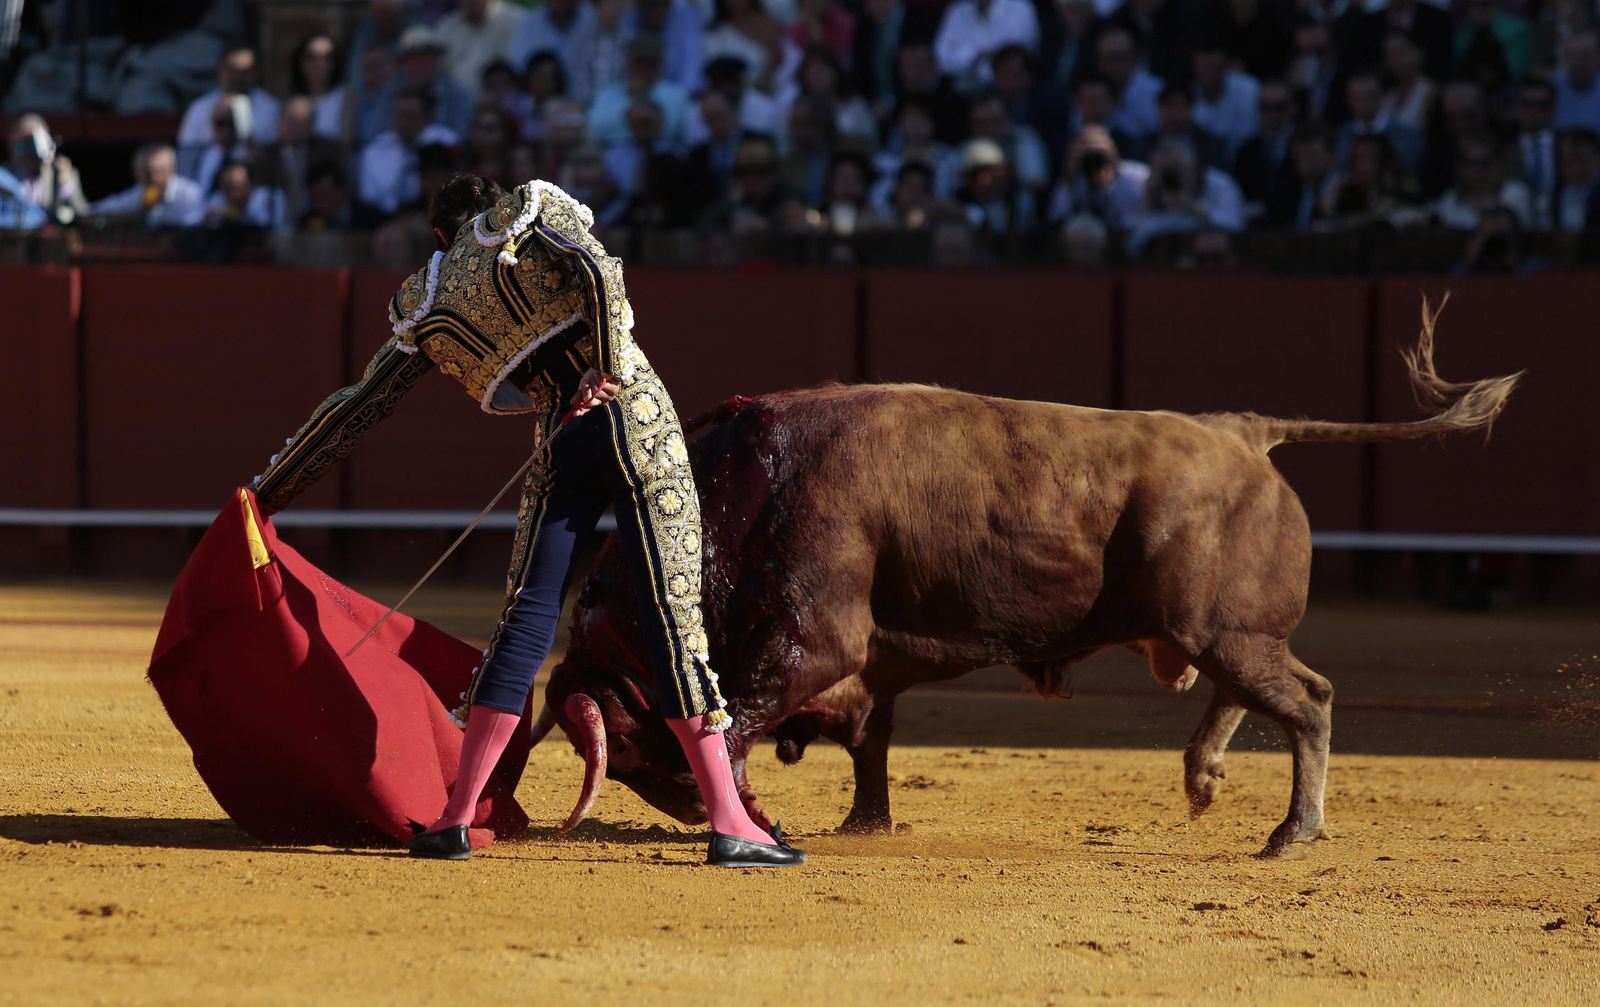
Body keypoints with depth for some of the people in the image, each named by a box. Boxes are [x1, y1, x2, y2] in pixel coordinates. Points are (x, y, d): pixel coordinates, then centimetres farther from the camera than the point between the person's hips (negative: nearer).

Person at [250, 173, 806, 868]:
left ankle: (455, 818, 7)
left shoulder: (423, 309, 16)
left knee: (526, 620, 11)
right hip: (636, 420, -2)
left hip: (559, 440, 2)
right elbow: (597, 271, -11)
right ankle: (728, 824, -7)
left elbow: (356, 408, 20)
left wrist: (269, 493, 28)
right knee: (674, 612, -4)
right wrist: (610, 371, -10)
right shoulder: (533, 210, 10)